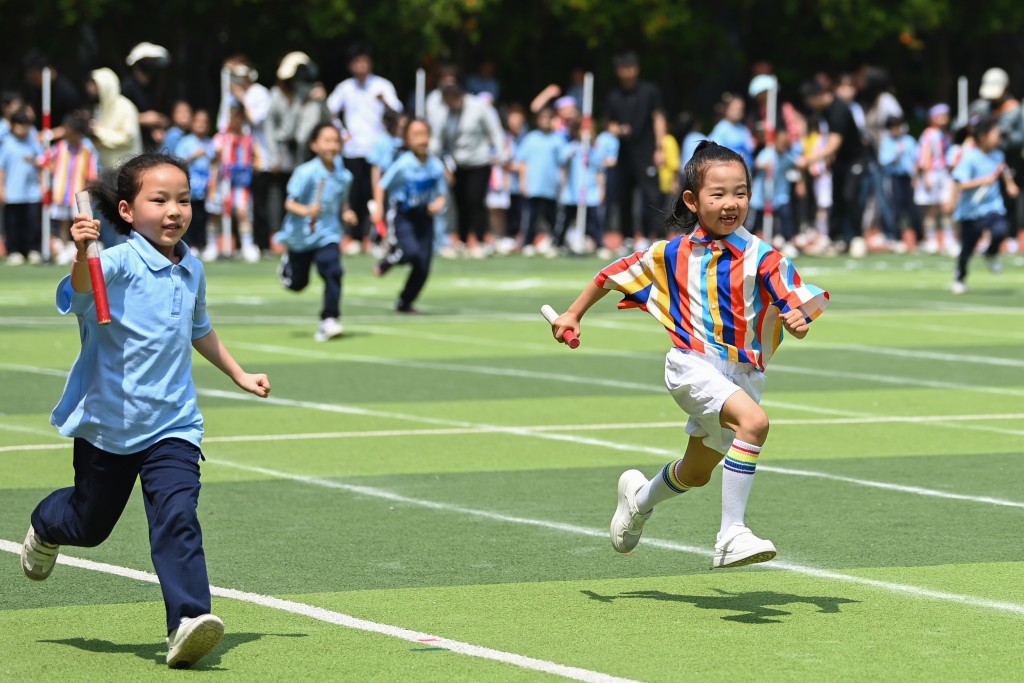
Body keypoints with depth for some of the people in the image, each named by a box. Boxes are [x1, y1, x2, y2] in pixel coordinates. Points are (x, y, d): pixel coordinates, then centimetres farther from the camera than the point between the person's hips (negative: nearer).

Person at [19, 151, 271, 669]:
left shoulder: (192, 271, 6)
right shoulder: (120, 263, -16)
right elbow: (81, 288, -39)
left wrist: (239, 375, 34)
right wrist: (82, 253, -61)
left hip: (172, 424, 3)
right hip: (108, 421, -3)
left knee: (178, 516, -17)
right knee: (89, 524, 15)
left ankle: (186, 624, -23)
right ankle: (45, 528, 50)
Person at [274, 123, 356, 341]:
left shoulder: (344, 176, -3)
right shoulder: (306, 172, -17)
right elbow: (290, 203, -18)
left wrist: (346, 213, -6)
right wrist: (305, 210, -37)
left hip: (328, 234, 2)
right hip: (301, 234, -2)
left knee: (333, 273, -21)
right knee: (297, 284, 13)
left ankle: (328, 321, -15)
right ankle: (288, 263, 49)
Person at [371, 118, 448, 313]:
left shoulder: (436, 166, -2)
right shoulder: (403, 164, -13)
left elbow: (443, 194, 9)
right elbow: (381, 186, -6)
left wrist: (439, 203, -13)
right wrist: (378, 208, -18)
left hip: (425, 217, 4)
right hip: (403, 216, -4)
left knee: (423, 266, 1)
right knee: (411, 252, -28)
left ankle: (405, 302, 20)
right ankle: (390, 258, 7)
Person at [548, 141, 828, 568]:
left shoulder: (761, 257, -7)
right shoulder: (673, 253, -2)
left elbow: (801, 303, -12)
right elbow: (617, 273, 13)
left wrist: (798, 320, -35)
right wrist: (573, 314, 16)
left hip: (743, 373, 3)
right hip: (693, 364, -3)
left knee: (697, 473, 21)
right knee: (754, 421, -31)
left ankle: (640, 498, 55)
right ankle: (731, 535, -32)